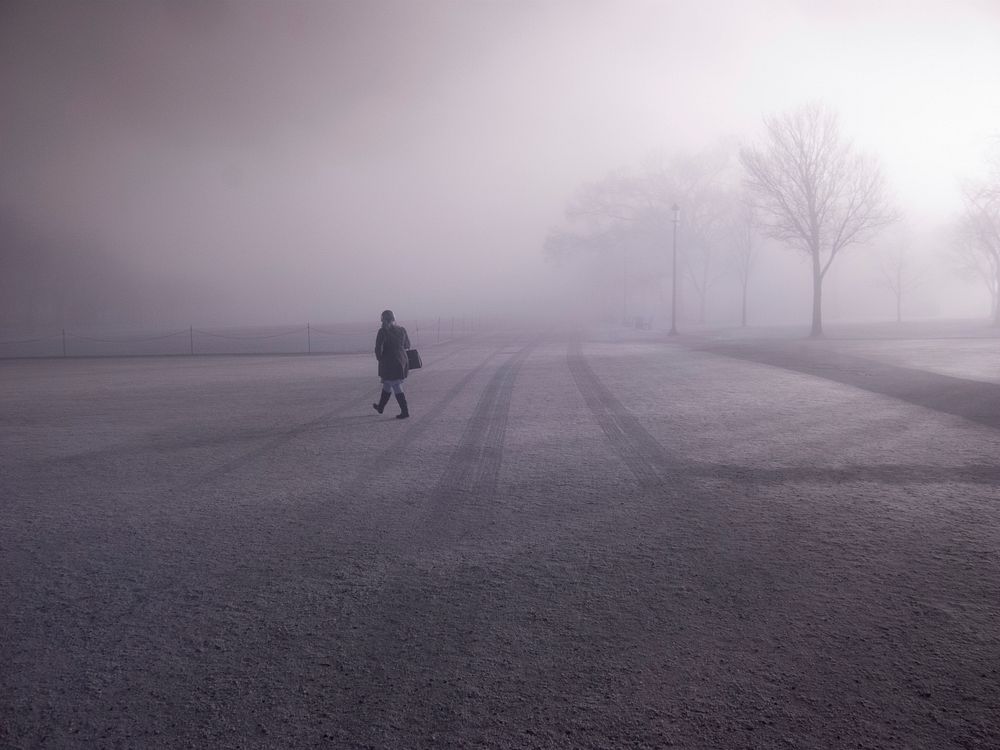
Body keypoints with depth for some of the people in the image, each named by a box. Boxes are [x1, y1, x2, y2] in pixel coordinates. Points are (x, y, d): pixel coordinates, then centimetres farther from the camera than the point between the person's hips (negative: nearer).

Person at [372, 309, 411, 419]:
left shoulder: (383, 331, -16)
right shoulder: (401, 330, 0)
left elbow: (378, 348, -18)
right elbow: (407, 345, 10)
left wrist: (380, 359, 0)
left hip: (389, 364, -6)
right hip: (402, 361, 6)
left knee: (397, 388, 0)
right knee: (387, 384, 23)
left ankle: (405, 411, 0)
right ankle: (381, 407, 37)